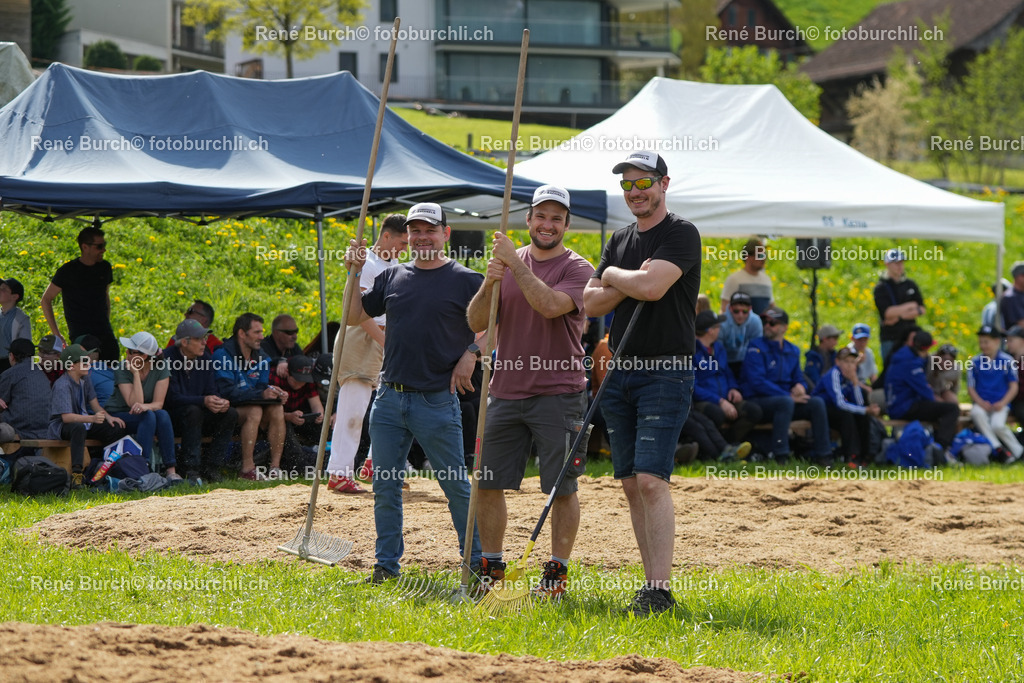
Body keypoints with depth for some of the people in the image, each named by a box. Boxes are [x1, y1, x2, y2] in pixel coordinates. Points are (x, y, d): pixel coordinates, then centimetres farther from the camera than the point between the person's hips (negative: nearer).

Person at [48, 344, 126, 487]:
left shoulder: (84, 380, 6)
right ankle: (76, 472, -50)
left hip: (83, 421, 8)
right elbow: (66, 417, -30)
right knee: (79, 428, -43)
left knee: (117, 428, -10)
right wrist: (92, 418, -42)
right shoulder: (62, 385, -22)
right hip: (61, 426, -8)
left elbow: (94, 404, 12)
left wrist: (108, 417, -9)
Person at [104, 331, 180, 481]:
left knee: (163, 415, -30)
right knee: (148, 416, -33)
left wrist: (145, 406, -38)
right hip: (118, 415, -3)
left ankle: (171, 470, -32)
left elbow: (158, 403, -16)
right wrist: (136, 374, -30)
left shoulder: (161, 367, -10)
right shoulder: (122, 370, -17)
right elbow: (134, 403, -27)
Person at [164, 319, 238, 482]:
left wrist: (220, 402, -23)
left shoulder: (206, 358, 4)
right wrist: (203, 401, -36)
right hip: (173, 418, -6)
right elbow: (173, 398, -23)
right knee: (193, 411, -36)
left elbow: (211, 392, 2)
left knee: (230, 414, -16)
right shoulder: (168, 359, -16)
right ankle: (191, 469, -35)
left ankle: (211, 467, -16)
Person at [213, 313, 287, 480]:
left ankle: (275, 467, -24)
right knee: (255, 411, -33)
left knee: (277, 409, -21)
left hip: (253, 405, 6)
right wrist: (261, 394, -30)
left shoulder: (261, 358, 9)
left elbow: (262, 387, 8)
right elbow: (227, 392, -23)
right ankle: (247, 469, -34)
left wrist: (276, 393, -17)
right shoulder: (223, 355, -14)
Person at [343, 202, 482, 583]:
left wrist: (471, 355, -13)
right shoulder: (392, 277, 12)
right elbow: (353, 317, 15)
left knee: (456, 486, 0)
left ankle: (478, 561, 10)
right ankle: (387, 563, 16)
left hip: (437, 401, -5)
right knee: (385, 484, 7)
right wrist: (355, 273, 5)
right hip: (390, 397, 5)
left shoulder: (465, 280, -2)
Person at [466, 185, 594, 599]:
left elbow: (550, 305, -22)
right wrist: (488, 285, -13)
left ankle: (557, 571, 6)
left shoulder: (577, 269, -3)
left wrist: (515, 264, -18)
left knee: (562, 487, -2)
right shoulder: (508, 262, 11)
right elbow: (476, 323, 5)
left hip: (558, 392, -5)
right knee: (487, 483, 6)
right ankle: (490, 566, 18)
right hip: (506, 392, 5)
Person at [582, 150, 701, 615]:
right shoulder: (620, 241, 17)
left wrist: (614, 274, -3)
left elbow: (652, 286, -22)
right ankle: (653, 586, 11)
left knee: (650, 480, -16)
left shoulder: (681, 235, -6)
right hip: (620, 369, 8)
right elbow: (590, 303, 9)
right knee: (630, 484, 6)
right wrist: (631, 283, -7)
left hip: (666, 372, -8)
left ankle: (660, 589, -18)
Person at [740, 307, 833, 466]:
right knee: (785, 402, -36)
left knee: (817, 402, -15)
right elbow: (757, 382, -16)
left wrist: (800, 386, -6)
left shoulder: (792, 351, 14)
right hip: (757, 400, -6)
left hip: (784, 400, 6)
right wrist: (789, 396, -18)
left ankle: (823, 455, -15)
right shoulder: (756, 348, -6)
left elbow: (798, 378, 22)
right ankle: (780, 457, -40)